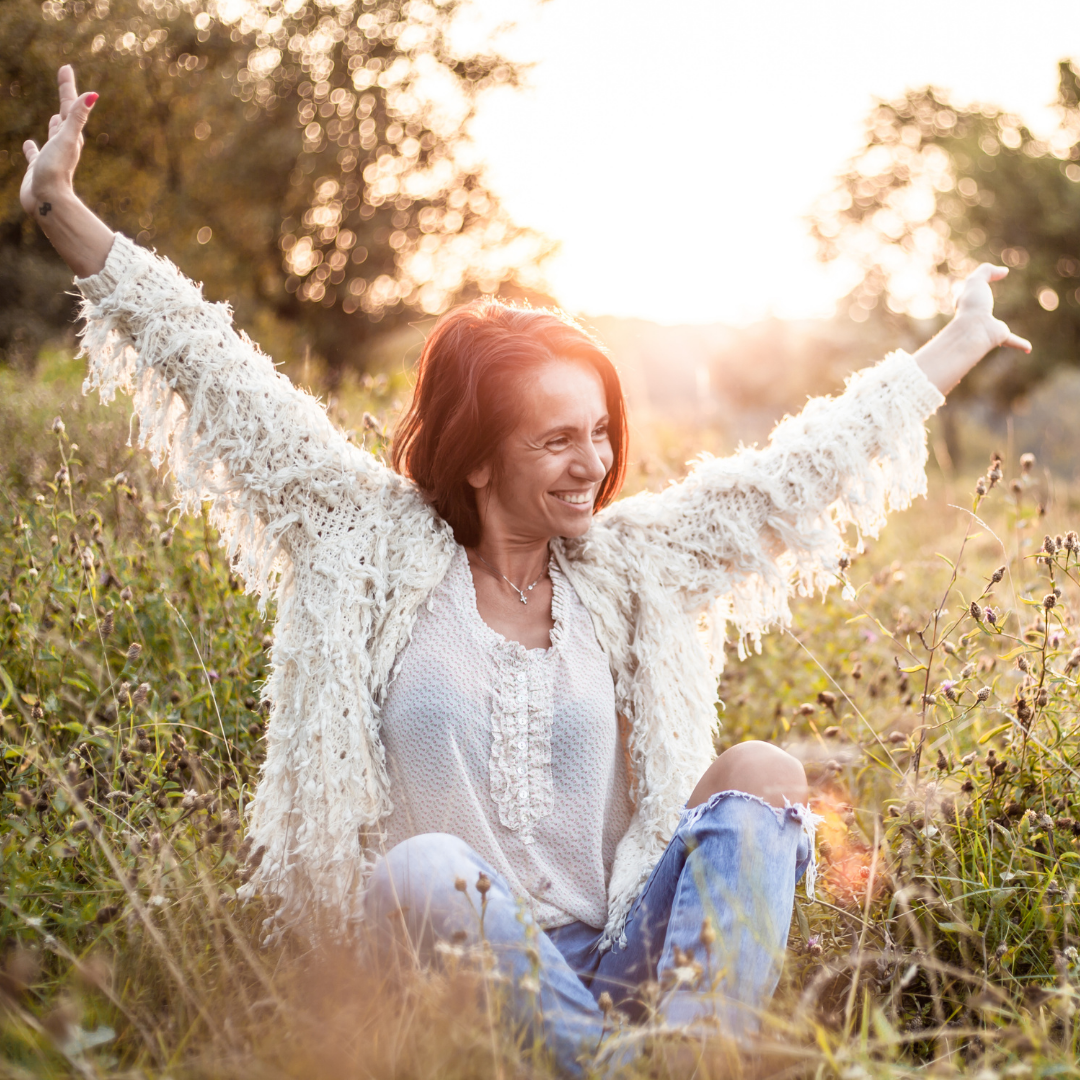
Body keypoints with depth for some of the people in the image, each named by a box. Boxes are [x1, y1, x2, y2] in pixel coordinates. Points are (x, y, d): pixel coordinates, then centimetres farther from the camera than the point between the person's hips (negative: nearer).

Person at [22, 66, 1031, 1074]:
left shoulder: (628, 564, 10)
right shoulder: (374, 544, 1)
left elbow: (804, 465, 16)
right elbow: (213, 372, 1)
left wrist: (962, 340, 22)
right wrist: (61, 210, 0)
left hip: (617, 967, 3)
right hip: (435, 969, -3)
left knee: (762, 772, -18)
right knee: (427, 871, -36)